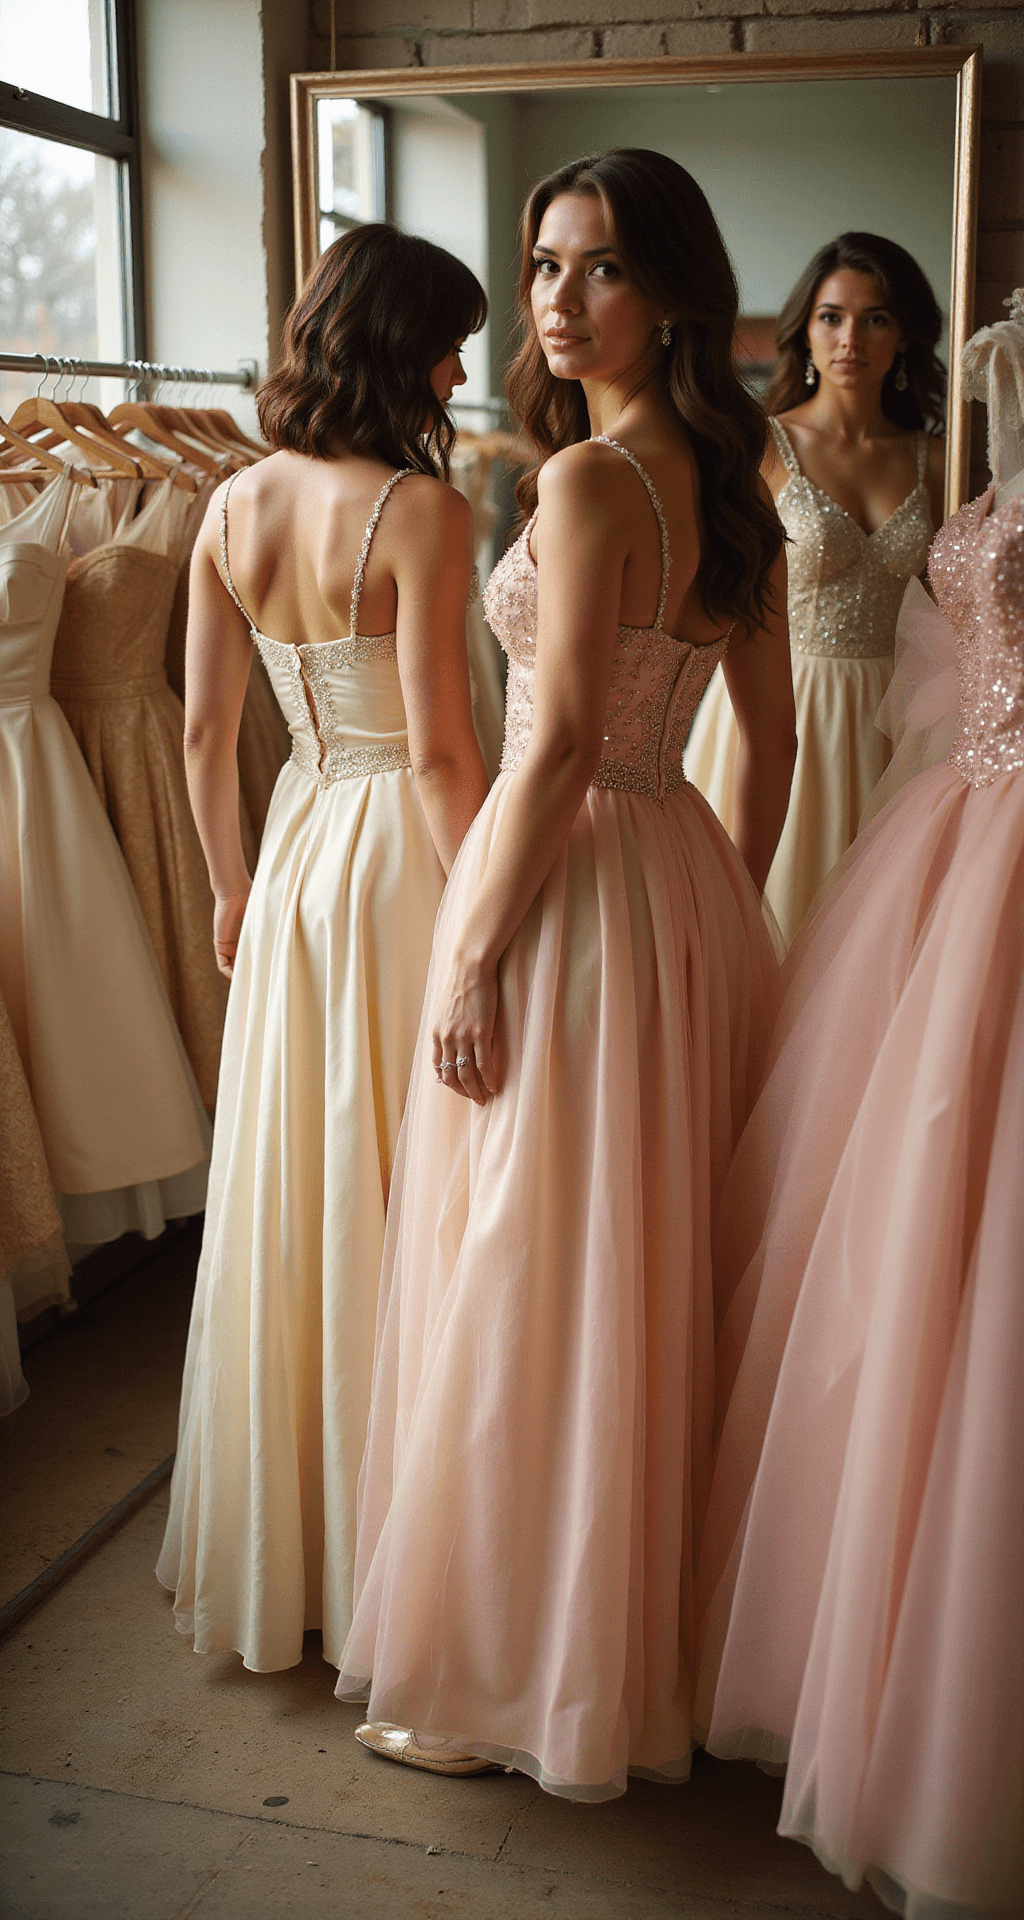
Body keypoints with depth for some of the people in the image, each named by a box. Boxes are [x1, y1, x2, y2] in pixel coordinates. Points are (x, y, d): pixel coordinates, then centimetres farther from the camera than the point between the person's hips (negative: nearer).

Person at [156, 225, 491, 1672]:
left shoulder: (233, 507, 4)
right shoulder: (420, 511, -17)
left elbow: (205, 728, 8)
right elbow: (441, 753, -20)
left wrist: (232, 886, 18)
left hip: (299, 851, 7)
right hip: (400, 860, -6)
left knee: (289, 1194, 17)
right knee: (401, 1202, 6)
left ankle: (273, 1542, 34)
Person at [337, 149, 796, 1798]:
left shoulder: (586, 478, -17)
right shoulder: (731, 485, 9)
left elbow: (561, 745, -21)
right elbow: (771, 734, 14)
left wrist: (476, 957, -15)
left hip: (571, 885, -9)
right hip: (691, 889, 9)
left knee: (531, 1284, 4)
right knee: (659, 1269, 18)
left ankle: (515, 1672, 20)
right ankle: (655, 1629, 35)